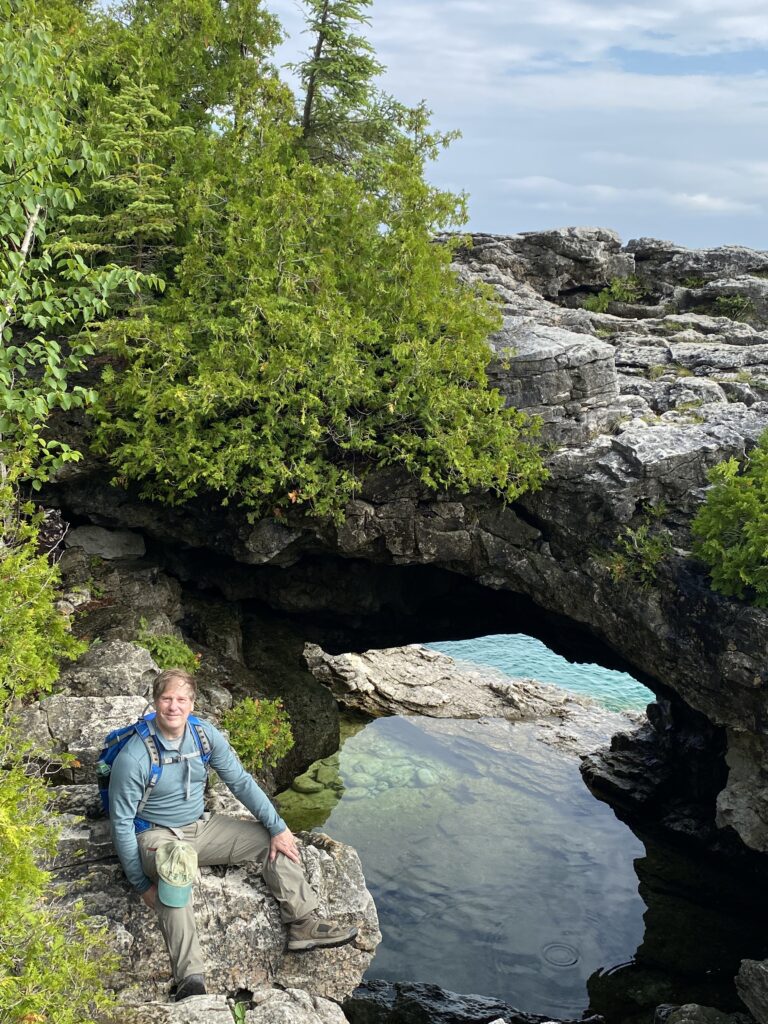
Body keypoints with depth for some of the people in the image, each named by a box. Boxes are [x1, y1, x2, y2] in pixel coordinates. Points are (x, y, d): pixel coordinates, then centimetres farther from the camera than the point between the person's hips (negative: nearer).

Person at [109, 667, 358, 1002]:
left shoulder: (205, 735, -6)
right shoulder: (133, 758, -21)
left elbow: (241, 782, 2)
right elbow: (121, 823, -15)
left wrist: (278, 827, -4)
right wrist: (142, 885, -18)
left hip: (201, 827, 7)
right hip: (158, 836, -6)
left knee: (274, 841, -4)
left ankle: (303, 925, 1)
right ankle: (190, 978, -45)